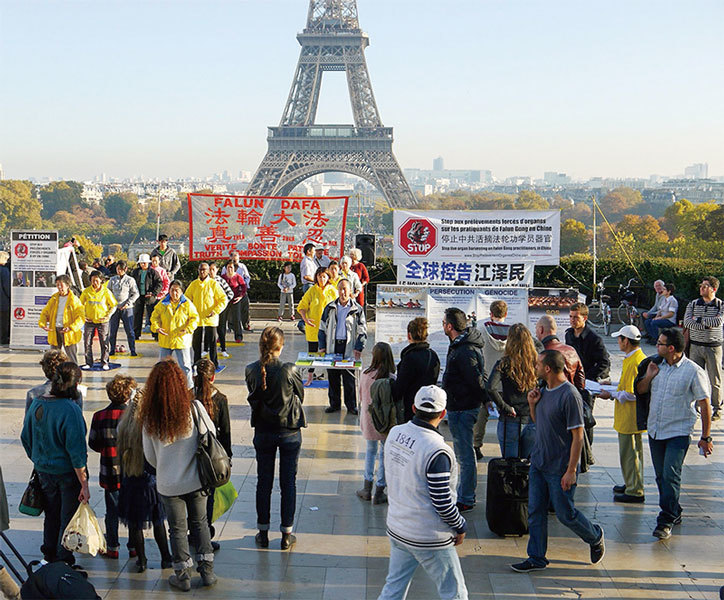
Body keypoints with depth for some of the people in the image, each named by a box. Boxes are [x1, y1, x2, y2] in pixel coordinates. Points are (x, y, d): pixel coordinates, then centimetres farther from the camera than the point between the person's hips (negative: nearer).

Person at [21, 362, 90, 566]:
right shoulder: (70, 410, -23)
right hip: (67, 473, -6)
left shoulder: (37, 404, -3)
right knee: (68, 518, 11)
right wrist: (84, 485, -18)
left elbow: (25, 438, 9)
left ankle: (49, 556, 36)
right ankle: (63, 560, 19)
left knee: (51, 515, 23)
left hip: (44, 471, 6)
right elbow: (76, 451, -23)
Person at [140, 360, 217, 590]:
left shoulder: (149, 417, -13)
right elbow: (211, 434, -3)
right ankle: (207, 571, 24)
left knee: (178, 528, 14)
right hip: (196, 479, 0)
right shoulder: (194, 407, -16)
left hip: (168, 483, 0)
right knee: (200, 523, 19)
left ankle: (183, 577, 24)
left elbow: (150, 455, -2)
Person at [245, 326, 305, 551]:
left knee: (263, 482, 14)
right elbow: (300, 396, -3)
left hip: (263, 432, 2)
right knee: (288, 483, 9)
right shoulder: (289, 370, -18)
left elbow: (253, 396, 4)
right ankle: (286, 535, 16)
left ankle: (263, 533, 23)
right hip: (289, 431, -2)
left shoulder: (251, 371, -10)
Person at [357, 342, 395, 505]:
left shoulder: (365, 374, -7)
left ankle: (367, 488, 24)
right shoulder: (390, 378, -18)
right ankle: (379, 492, 13)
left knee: (370, 450, 21)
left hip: (368, 418, 4)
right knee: (384, 454, 9)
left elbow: (361, 398, 4)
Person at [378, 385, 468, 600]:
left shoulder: (395, 433, -3)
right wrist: (460, 528, -6)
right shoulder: (436, 452, -25)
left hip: (396, 530, 7)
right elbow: (442, 502, -21)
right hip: (429, 540, -7)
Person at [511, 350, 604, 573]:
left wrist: (571, 470, -20)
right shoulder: (544, 391, 6)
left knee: (565, 513, 5)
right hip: (538, 462, 8)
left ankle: (595, 537, 31)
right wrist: (532, 404, 0)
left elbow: (578, 436, -19)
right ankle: (537, 558, 17)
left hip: (560, 467, -8)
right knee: (535, 512, 8)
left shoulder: (570, 396, -20)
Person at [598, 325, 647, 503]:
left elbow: (631, 394, -25)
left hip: (629, 417, -11)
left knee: (629, 453, -2)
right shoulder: (640, 358, 8)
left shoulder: (633, 362, -24)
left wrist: (611, 395, -14)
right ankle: (632, 485, 32)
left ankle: (634, 492, 5)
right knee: (633, 451, 20)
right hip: (634, 416, 11)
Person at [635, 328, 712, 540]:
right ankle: (674, 513, 27)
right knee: (661, 476, 11)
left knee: (670, 476, -13)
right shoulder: (657, 365, 6)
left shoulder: (694, 372, -11)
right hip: (655, 431, 6)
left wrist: (705, 437, -7)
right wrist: (648, 377, -4)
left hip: (678, 433, -6)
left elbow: (705, 405, -7)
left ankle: (666, 521, -7)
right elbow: (640, 390, 18)